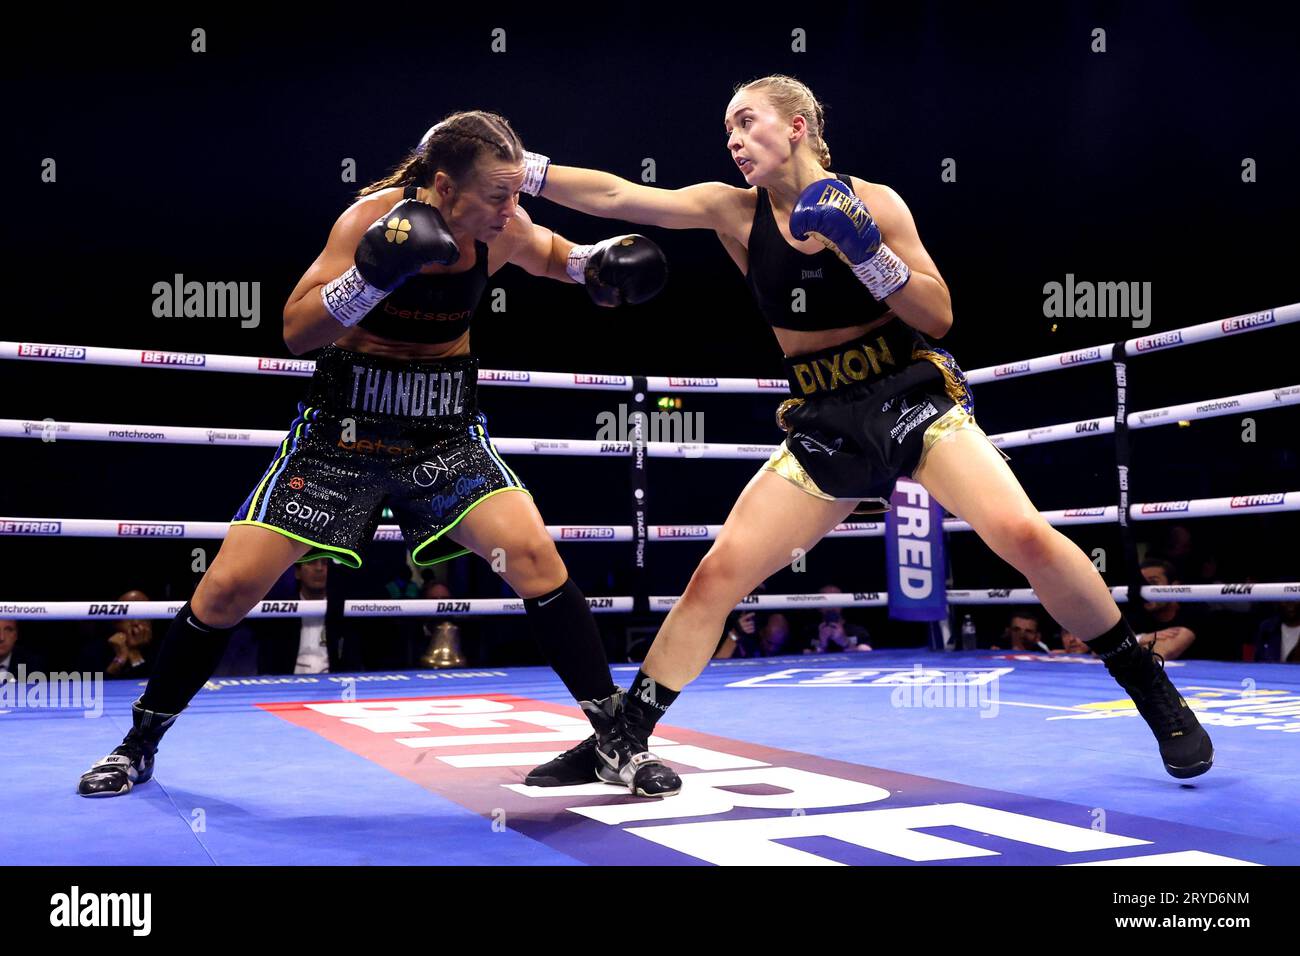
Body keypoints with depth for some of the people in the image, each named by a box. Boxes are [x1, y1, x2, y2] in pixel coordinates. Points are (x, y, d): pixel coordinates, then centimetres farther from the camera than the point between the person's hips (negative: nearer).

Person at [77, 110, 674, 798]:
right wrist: (372, 274, -36)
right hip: (345, 425, -2)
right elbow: (296, 332, -19)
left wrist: (600, 261, -6)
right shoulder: (375, 215, -18)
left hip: (447, 428, 2)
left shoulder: (503, 227, -8)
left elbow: (553, 258, 16)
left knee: (533, 553, -21)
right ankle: (139, 743, 18)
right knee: (230, 586, -5)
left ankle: (612, 733, -7)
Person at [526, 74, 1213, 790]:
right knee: (716, 576, -7)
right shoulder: (734, 212, -1)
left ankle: (1151, 688, -2)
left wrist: (867, 250, -20)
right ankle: (621, 742, 4)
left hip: (913, 401, -2)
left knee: (1024, 535, -22)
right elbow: (615, 195, -9)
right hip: (824, 428, 3)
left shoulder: (872, 202, -6)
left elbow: (938, 318, -7)